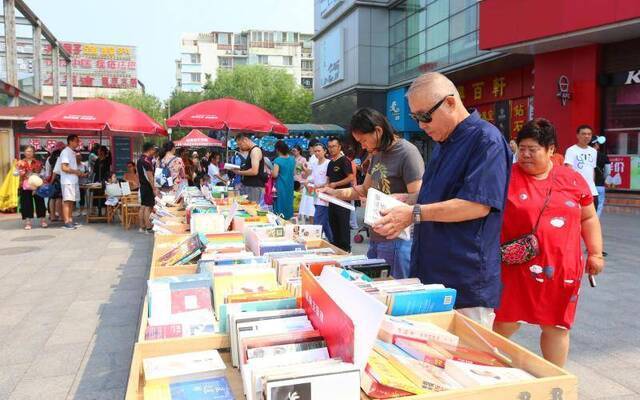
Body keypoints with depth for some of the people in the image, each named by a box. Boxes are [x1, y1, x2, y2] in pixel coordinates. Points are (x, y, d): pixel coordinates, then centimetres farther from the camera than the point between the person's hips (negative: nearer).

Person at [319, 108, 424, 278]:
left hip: (397, 240, -8)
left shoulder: (407, 152, -14)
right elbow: (364, 189, 21)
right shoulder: (377, 154, 14)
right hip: (376, 238, 9)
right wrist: (335, 193, 8)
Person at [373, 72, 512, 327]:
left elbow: (477, 205, -22)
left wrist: (415, 214, -21)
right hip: (430, 276, 9)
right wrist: (401, 201, 7)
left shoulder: (486, 140, -13)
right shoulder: (443, 143, 16)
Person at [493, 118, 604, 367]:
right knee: (503, 326, 3)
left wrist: (596, 253, 10)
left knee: (556, 327, 14)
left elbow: (588, 218, 14)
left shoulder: (573, 179, 5)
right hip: (516, 268, -2)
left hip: (561, 270, 3)